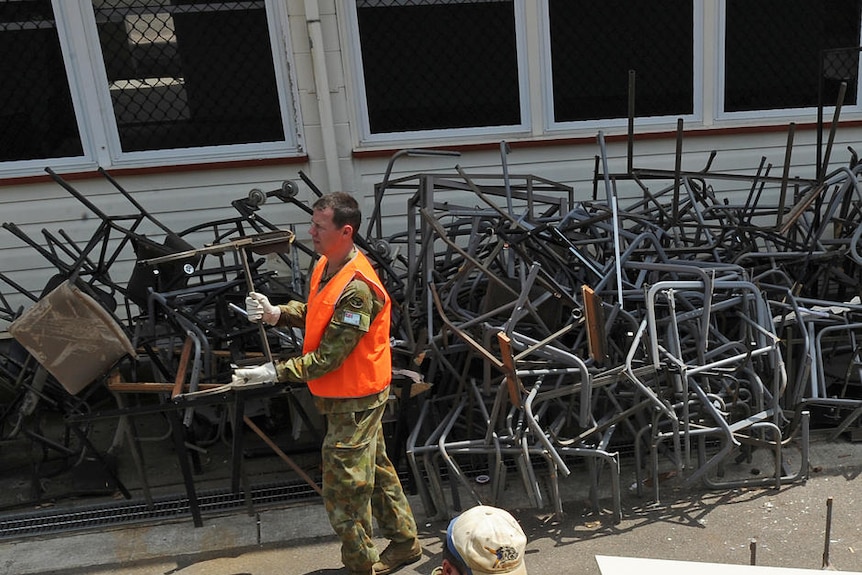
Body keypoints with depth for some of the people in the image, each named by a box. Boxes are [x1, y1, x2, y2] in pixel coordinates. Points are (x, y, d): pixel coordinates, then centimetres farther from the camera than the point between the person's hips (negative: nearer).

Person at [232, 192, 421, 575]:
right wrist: (274, 313, -7)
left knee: (343, 489, 5)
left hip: (356, 398, -10)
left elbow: (328, 358, -28)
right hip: (346, 393, 10)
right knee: (376, 469, 22)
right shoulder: (326, 265, 0)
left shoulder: (357, 290, -30)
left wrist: (274, 373, -28)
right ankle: (405, 543, 40)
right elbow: (312, 312, 11)